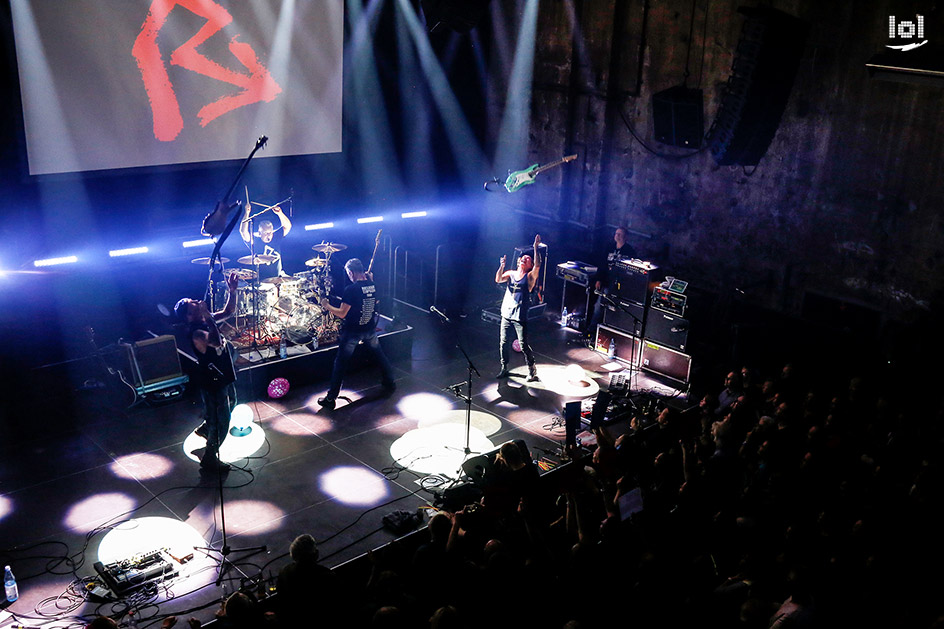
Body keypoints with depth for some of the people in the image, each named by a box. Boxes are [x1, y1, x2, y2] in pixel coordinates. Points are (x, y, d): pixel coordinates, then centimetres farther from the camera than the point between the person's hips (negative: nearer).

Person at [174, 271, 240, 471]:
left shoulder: (206, 320, -3)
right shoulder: (196, 333, -30)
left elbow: (228, 311, 8)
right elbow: (216, 341, -49)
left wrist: (232, 291, -6)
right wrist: (207, 315, -44)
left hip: (224, 376, 10)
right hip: (213, 382, -10)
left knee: (230, 404, 34)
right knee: (221, 421, 4)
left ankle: (205, 428, 56)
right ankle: (209, 458, 23)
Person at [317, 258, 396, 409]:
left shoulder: (351, 289, -20)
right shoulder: (373, 285, -1)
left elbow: (342, 314, -19)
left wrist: (327, 306, -4)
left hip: (352, 332, -5)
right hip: (370, 329, 5)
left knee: (340, 363, 3)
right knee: (379, 354, 27)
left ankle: (331, 398, 5)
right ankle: (390, 383, 38)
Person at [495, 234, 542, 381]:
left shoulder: (530, 276, -1)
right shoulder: (511, 274, 11)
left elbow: (537, 265, -18)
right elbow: (498, 280, -3)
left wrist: (536, 248, -24)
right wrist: (501, 266, -17)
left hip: (520, 317, -4)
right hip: (506, 315, 4)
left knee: (523, 345, -6)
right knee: (504, 343, 8)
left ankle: (532, 371, 6)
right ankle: (504, 369, 22)